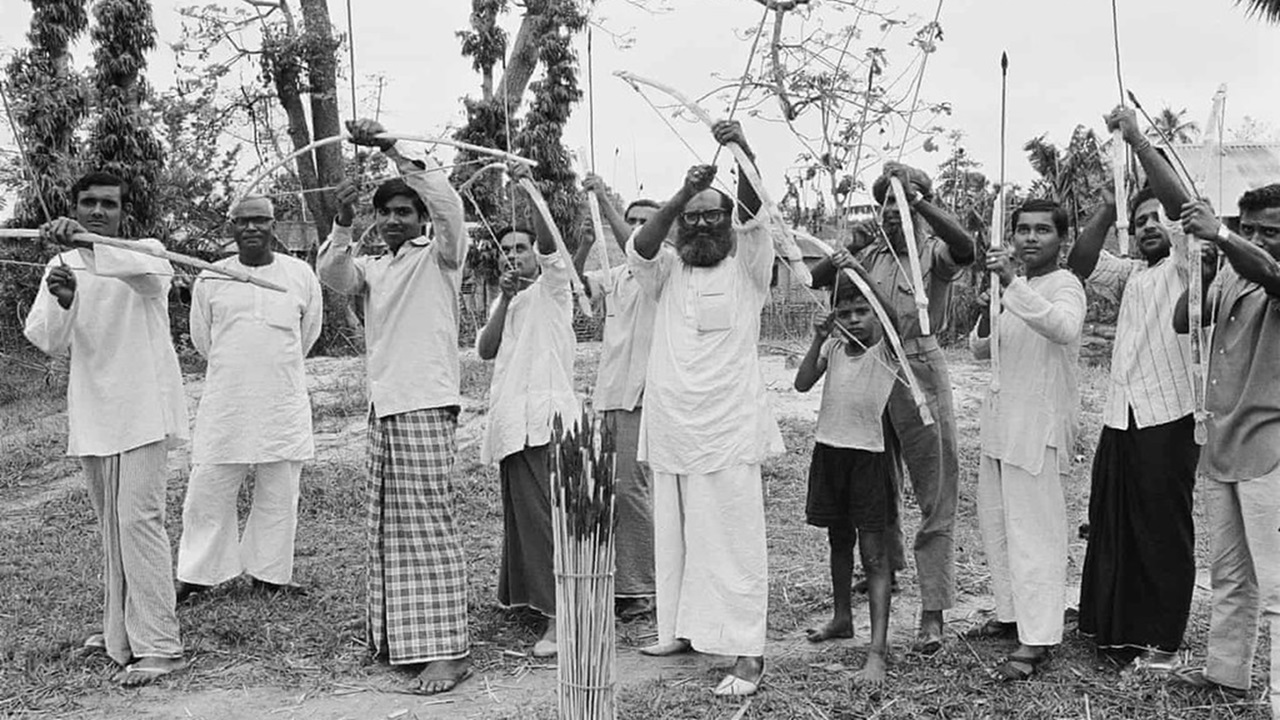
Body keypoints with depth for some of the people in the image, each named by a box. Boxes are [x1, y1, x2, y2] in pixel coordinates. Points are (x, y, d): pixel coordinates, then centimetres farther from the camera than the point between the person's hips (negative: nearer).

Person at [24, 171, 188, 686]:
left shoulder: (145, 252, -4)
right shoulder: (62, 266, 10)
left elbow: (153, 271, -30)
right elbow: (46, 340, 0)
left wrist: (86, 243, -47)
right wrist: (61, 300, -22)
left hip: (142, 411, -6)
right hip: (91, 416, 6)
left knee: (138, 519, -13)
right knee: (111, 526, 13)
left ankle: (158, 646, -10)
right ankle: (121, 632, 25)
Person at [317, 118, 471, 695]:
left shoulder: (439, 256, 1)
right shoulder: (371, 268, 18)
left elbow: (447, 203, -16)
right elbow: (331, 275, 0)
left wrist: (391, 149, -21)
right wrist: (342, 222, -15)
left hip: (426, 408, -7)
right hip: (382, 408, 7)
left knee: (429, 527, -10)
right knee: (385, 529, 10)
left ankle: (448, 651, -8)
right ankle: (393, 635, 20)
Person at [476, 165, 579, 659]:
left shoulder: (552, 286, 3)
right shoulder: (508, 303, 23)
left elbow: (549, 242, -17)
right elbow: (485, 350, 8)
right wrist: (505, 299, -3)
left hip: (544, 417, -8)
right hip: (512, 420, 8)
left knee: (543, 513, -14)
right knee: (521, 512, 15)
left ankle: (558, 618, -16)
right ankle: (527, 592, 29)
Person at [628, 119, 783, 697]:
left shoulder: (747, 266, 2)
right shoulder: (667, 271, 10)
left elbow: (753, 213, -14)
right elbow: (639, 249, -10)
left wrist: (745, 156, -31)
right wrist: (681, 194, -24)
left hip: (728, 432, -4)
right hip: (668, 430, 4)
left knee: (733, 540, -5)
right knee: (673, 536, 13)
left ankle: (747, 654, -1)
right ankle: (682, 629, 27)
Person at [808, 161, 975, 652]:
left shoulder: (933, 253, -2)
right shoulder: (872, 254, 11)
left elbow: (964, 247, -25)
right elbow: (815, 279, 7)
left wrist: (915, 197, -27)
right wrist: (844, 255, -10)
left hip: (920, 375, -5)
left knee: (935, 495, -3)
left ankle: (932, 614, 0)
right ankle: (886, 566, 43)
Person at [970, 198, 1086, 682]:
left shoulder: (1064, 285, -9)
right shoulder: (1017, 289, 16)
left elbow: (1064, 328, -32)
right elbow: (982, 351, 17)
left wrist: (1012, 285, -37)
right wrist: (986, 316, -3)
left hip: (1039, 420, -9)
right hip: (1002, 417, 9)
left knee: (1033, 530, -9)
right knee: (995, 524, 16)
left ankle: (1036, 642, -6)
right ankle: (1012, 613, 30)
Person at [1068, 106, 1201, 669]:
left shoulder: (1185, 263, 2)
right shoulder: (1130, 274, 19)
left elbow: (1181, 205, -14)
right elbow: (1081, 262, 5)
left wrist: (1138, 141, -14)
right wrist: (1112, 200, -2)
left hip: (1169, 418, -6)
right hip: (1119, 418, 6)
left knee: (1165, 532, 0)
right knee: (1111, 527, 9)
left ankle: (1162, 639, 9)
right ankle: (1113, 628, 21)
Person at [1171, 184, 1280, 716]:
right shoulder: (1230, 275, 12)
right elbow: (1184, 322, 9)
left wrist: (1218, 235, -49)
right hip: (1220, 447, 7)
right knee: (1228, 576, 19)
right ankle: (1226, 672, 32)